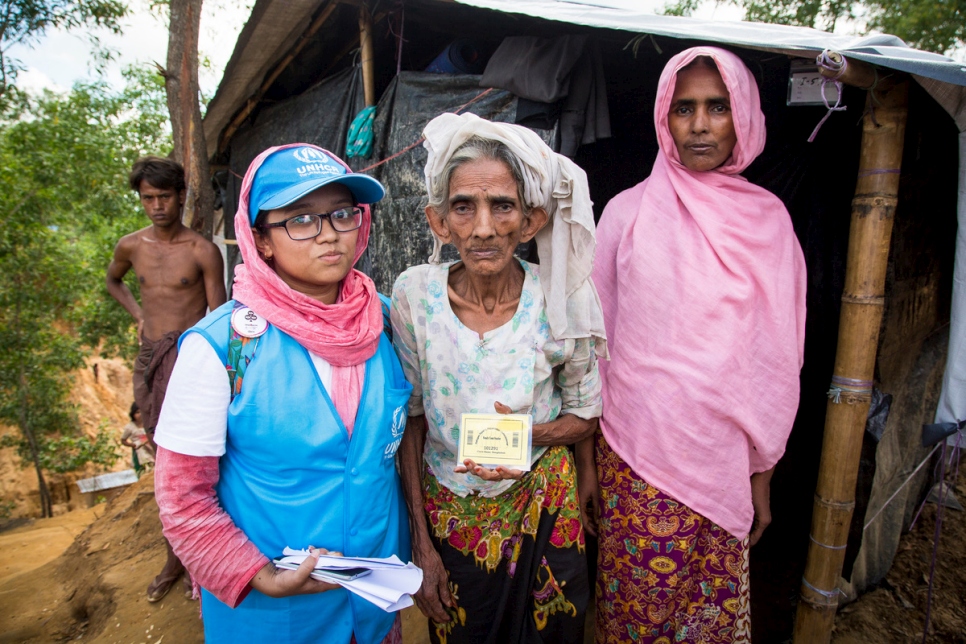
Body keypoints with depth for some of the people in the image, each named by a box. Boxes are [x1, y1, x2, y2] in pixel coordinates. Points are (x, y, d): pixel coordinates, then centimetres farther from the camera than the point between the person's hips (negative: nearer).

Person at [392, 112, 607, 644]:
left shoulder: (560, 301, -18)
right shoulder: (415, 294, -16)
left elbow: (585, 415, -2)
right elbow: (411, 421, -6)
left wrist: (527, 434, -23)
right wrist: (421, 546, -4)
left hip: (541, 512, 0)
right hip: (447, 514, 1)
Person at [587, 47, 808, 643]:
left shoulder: (768, 219, 3)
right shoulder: (629, 212, -2)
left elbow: (776, 355, 7)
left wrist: (763, 471, 8)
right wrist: (585, 456, 2)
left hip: (725, 463, 2)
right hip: (634, 462, -1)